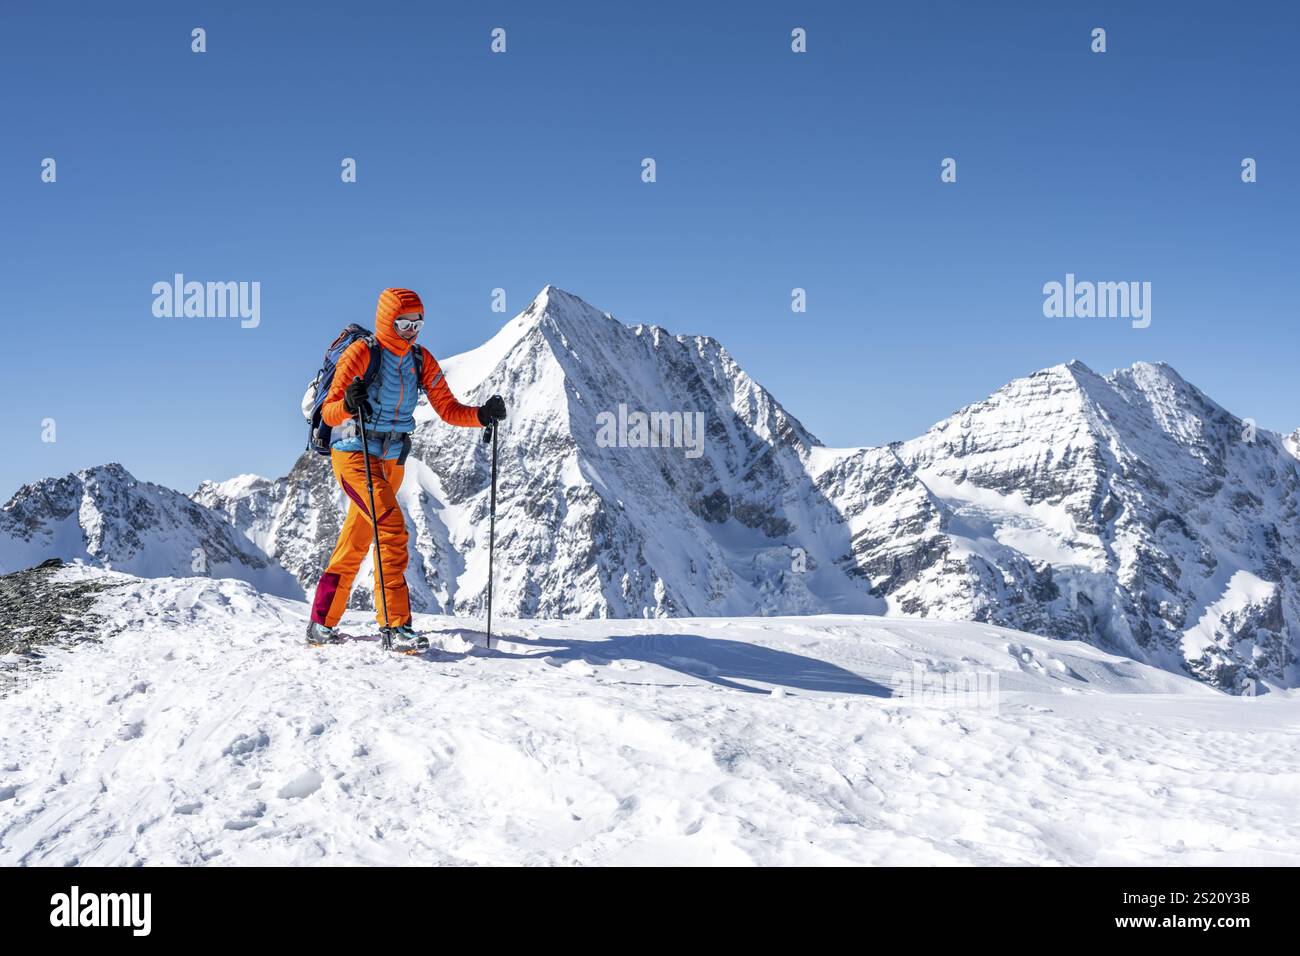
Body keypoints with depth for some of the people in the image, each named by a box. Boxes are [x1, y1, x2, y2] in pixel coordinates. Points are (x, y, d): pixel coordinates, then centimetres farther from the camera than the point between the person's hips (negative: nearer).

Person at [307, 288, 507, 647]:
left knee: (356, 545, 13)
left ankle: (322, 623, 24)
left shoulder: (421, 360, 4)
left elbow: (448, 409, 2)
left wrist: (483, 414, -15)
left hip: (392, 460, 7)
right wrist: (348, 405, -39)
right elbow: (328, 412, -17)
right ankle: (395, 621, -19)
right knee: (393, 528, -21)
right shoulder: (362, 353, -13)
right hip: (354, 453, -7)